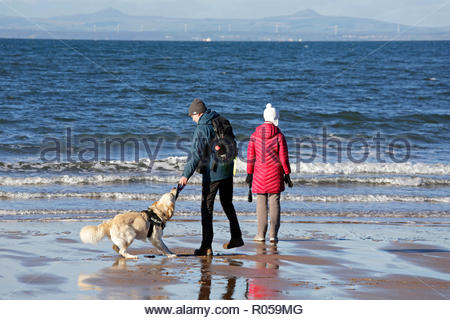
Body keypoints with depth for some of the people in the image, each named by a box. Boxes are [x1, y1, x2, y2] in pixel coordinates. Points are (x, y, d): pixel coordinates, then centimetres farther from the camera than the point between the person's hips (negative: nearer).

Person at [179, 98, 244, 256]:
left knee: (207, 208, -2)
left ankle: (206, 246, -5)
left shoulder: (202, 129, -16)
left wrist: (186, 175, -24)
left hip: (212, 172, -7)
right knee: (227, 204, 22)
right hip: (228, 170, 7)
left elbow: (196, 154, -22)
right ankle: (236, 237, 29)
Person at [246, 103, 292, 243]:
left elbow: (251, 156, 3)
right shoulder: (279, 136, -5)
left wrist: (249, 173, 11)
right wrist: (287, 174, 2)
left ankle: (261, 234, 4)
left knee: (261, 202, 5)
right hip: (275, 174, -1)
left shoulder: (255, 135, 1)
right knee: (274, 202, 2)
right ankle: (273, 235, -1)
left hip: (260, 174, 1)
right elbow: (284, 157, -5)